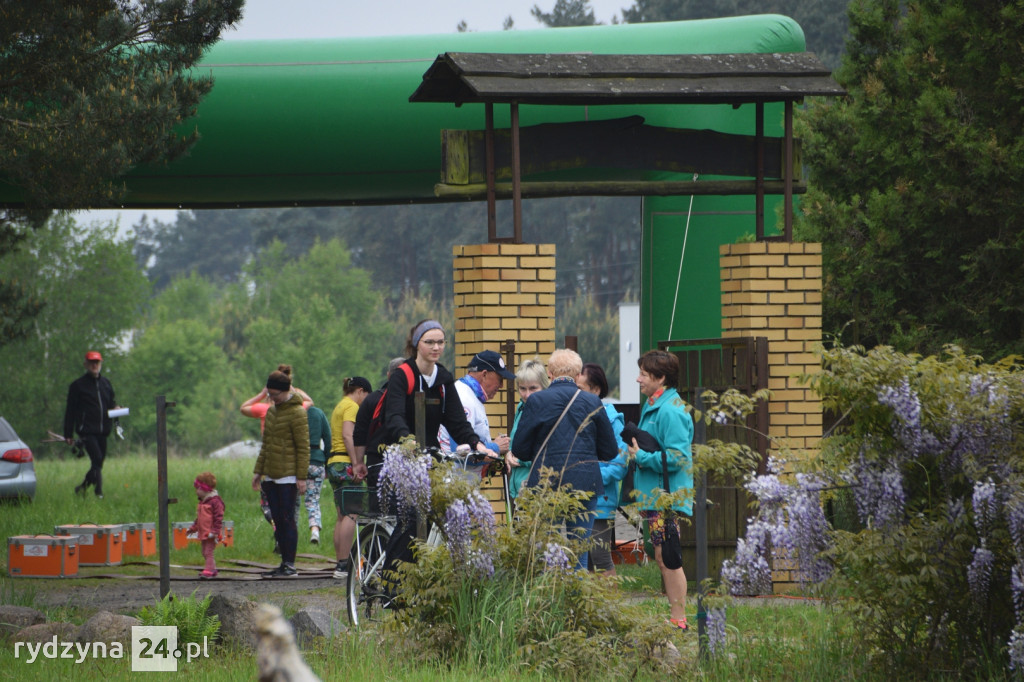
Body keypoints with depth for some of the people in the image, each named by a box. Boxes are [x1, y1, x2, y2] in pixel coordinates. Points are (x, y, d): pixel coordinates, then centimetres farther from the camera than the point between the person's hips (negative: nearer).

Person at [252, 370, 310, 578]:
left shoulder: (296, 412, -9)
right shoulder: (271, 411, 16)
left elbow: (303, 447, -11)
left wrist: (301, 477, -15)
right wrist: (258, 471, 20)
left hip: (288, 476, -8)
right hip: (271, 475, 8)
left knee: (287, 520, -7)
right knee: (278, 521, 7)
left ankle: (290, 565, -3)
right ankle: (284, 564, 11)